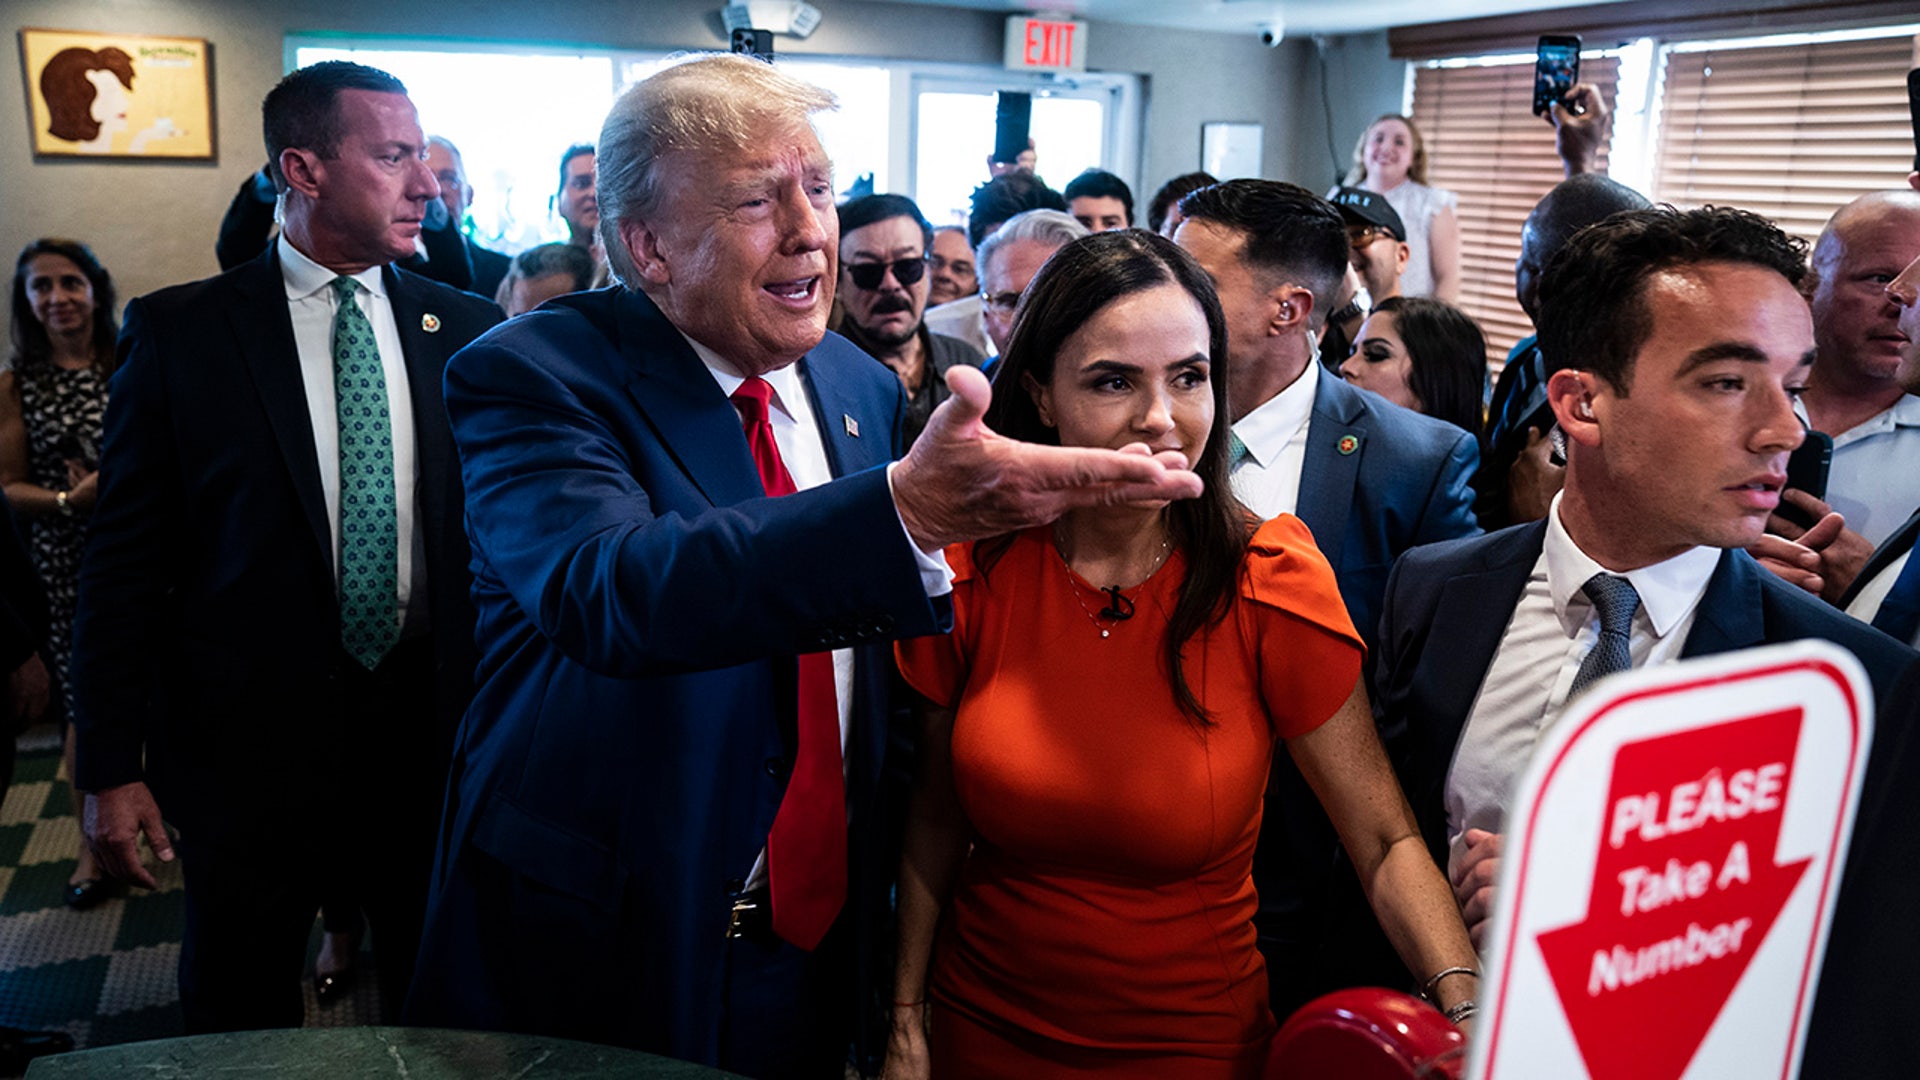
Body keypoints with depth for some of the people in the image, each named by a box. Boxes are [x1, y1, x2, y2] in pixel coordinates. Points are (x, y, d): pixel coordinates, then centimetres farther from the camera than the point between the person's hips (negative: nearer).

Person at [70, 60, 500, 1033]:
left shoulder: (469, 330, 1)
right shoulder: (179, 332, -4)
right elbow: (123, 558, -3)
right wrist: (111, 767, -4)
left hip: (433, 724, 2)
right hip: (250, 730, -1)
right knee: (239, 1022, 17)